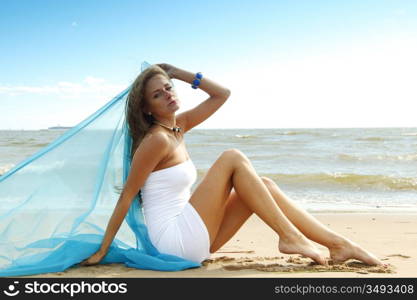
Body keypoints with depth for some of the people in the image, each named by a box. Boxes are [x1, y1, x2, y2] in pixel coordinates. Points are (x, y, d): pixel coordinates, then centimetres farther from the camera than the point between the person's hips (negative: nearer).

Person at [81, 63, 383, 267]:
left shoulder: (178, 126, 10)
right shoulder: (156, 139, -15)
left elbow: (222, 94, 15)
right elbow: (126, 196, -13)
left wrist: (178, 72, 8)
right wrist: (103, 251, -11)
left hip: (192, 239, 9)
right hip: (175, 239, -9)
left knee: (265, 186, 0)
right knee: (233, 158, -16)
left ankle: (338, 244, -4)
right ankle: (290, 237, -15)